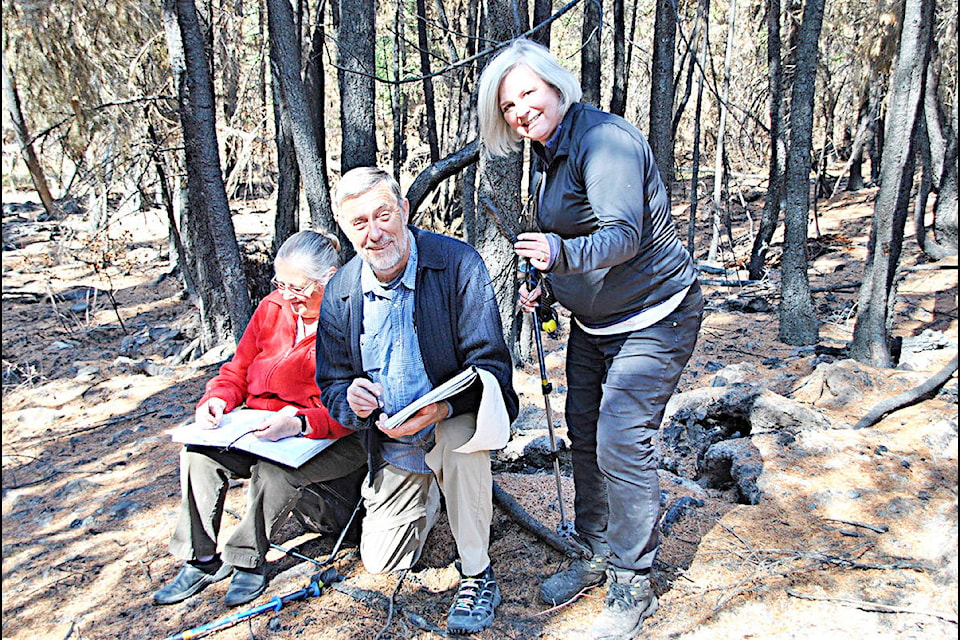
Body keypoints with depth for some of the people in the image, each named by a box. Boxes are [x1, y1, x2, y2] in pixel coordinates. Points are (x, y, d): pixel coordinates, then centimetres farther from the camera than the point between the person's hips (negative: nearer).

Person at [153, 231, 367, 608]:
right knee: (198, 454, -14)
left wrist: (300, 423, -35)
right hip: (261, 426, 7)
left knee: (274, 470, -33)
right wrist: (216, 399, -7)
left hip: (331, 438, -6)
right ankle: (200, 560, 2)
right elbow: (237, 371, 14)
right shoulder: (273, 308, 7)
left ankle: (248, 560, -6)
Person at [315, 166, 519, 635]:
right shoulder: (341, 291, -5)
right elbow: (332, 381, 2)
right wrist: (351, 400, -24)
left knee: (459, 439, -39)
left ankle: (478, 575, -15)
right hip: (391, 443, 4)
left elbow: (490, 365, -21)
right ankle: (433, 485, 34)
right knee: (381, 562, 4)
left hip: (456, 418, -4)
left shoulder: (458, 263, -19)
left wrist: (441, 408, -40)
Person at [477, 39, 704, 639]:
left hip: (653, 318, -9)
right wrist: (546, 286, 3)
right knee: (584, 434, 12)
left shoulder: (603, 138, -21)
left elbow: (622, 234, -31)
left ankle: (633, 585, 7)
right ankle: (597, 555, 30)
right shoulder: (547, 152, 8)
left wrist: (563, 253, -48)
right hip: (593, 321, 10)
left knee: (622, 443, -11)